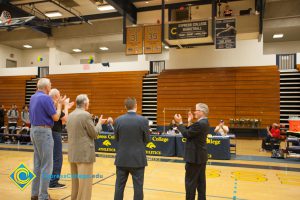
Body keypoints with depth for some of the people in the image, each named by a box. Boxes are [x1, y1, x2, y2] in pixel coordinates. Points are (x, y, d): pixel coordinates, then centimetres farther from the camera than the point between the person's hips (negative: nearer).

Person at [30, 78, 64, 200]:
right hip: (43, 131, -9)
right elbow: (56, 117, -13)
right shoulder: (46, 98, -15)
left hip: (34, 130, 9)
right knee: (46, 165, -3)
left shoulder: (33, 97, 11)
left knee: (37, 163, 15)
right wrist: (59, 104, 2)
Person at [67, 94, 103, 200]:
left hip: (73, 153, 8)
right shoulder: (86, 115, -15)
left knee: (75, 181, 18)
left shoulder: (70, 115, 10)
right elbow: (94, 134, -10)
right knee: (85, 182, -1)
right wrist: (99, 123, 7)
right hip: (84, 154, -8)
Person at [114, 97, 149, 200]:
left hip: (122, 158, 2)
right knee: (138, 187, 7)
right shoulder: (143, 120, -11)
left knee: (119, 186, 13)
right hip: (138, 159, -2)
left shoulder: (118, 120, -5)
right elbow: (146, 139, -1)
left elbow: (116, 138, 4)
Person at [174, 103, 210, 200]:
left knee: (190, 181, 0)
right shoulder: (204, 122, 10)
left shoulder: (199, 124, -22)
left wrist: (180, 122, -10)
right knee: (201, 180, 15)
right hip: (201, 156, 10)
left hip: (195, 157, -10)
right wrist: (189, 122, 7)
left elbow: (186, 134, -18)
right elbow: (190, 133, 10)